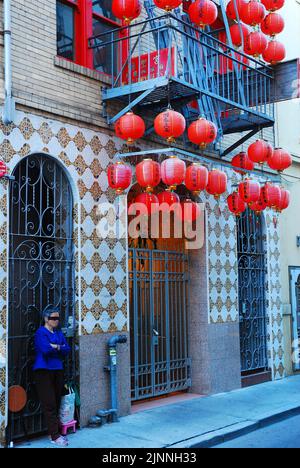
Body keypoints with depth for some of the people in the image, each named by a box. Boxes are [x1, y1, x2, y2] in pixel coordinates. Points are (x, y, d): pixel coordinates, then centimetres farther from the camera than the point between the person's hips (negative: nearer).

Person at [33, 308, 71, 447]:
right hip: (44, 371, -7)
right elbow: (45, 349, -21)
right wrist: (60, 347, -4)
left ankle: (54, 432, 15)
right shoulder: (41, 332, -6)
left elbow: (67, 350, 6)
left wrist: (55, 347, -12)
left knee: (56, 403, 8)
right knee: (49, 404, -7)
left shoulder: (59, 333, 16)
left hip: (58, 370, 7)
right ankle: (54, 435, -5)